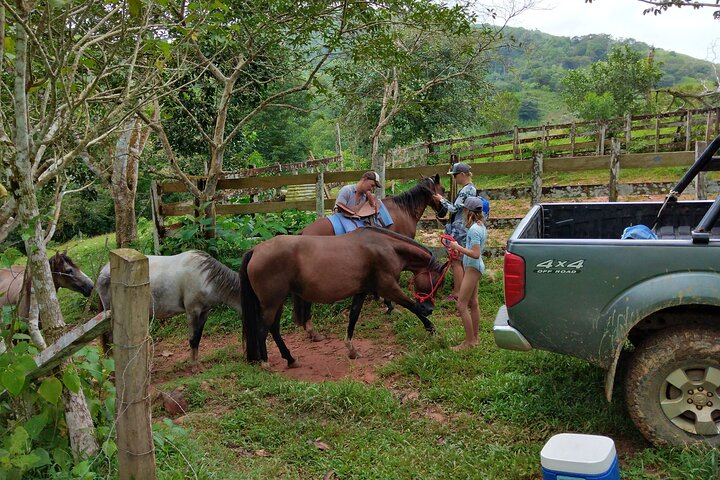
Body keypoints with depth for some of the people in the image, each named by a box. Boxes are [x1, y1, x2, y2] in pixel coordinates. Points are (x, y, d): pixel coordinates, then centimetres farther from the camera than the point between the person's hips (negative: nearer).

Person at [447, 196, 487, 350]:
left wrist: (458, 247, -20)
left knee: (461, 305, -4)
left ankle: (469, 341, 3)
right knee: (473, 303, 17)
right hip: (475, 267, 10)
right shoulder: (481, 226, 8)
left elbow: (475, 254, -29)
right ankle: (474, 338, 27)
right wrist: (458, 247, 10)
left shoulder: (474, 229, -23)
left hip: (472, 267, -10)